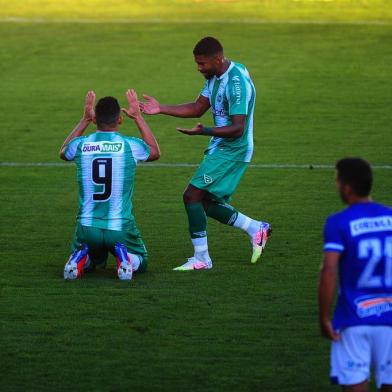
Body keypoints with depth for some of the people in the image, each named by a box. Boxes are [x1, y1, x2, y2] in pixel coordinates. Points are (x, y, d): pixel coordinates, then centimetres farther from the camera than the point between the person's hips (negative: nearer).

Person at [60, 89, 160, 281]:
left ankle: (80, 259, -4)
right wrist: (138, 117, 26)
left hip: (86, 227, 2)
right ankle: (124, 257, -8)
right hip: (120, 228, -2)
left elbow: (63, 152, 25)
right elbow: (155, 152, 19)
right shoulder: (130, 145, -9)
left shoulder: (80, 145, -5)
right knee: (140, 262, 26)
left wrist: (84, 120, 29)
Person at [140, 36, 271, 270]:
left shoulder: (237, 82, -23)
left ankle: (201, 258, -6)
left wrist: (204, 132, -35)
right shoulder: (216, 77, 8)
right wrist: (161, 109, 6)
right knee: (205, 203, 13)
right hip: (220, 148, 10)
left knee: (193, 195, -14)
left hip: (232, 150, -10)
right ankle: (257, 229, 26)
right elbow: (198, 108, 16)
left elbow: (238, 128, -26)